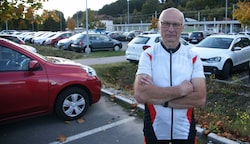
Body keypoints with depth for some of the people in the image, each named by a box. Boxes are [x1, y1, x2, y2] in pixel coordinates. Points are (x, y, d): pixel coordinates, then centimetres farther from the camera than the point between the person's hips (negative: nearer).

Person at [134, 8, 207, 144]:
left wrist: (158, 98, -21)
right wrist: (180, 90, -20)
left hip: (185, 132, 1)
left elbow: (201, 99, -16)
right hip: (154, 131, 0)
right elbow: (140, 94, -22)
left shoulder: (193, 57, -5)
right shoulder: (148, 55, -9)